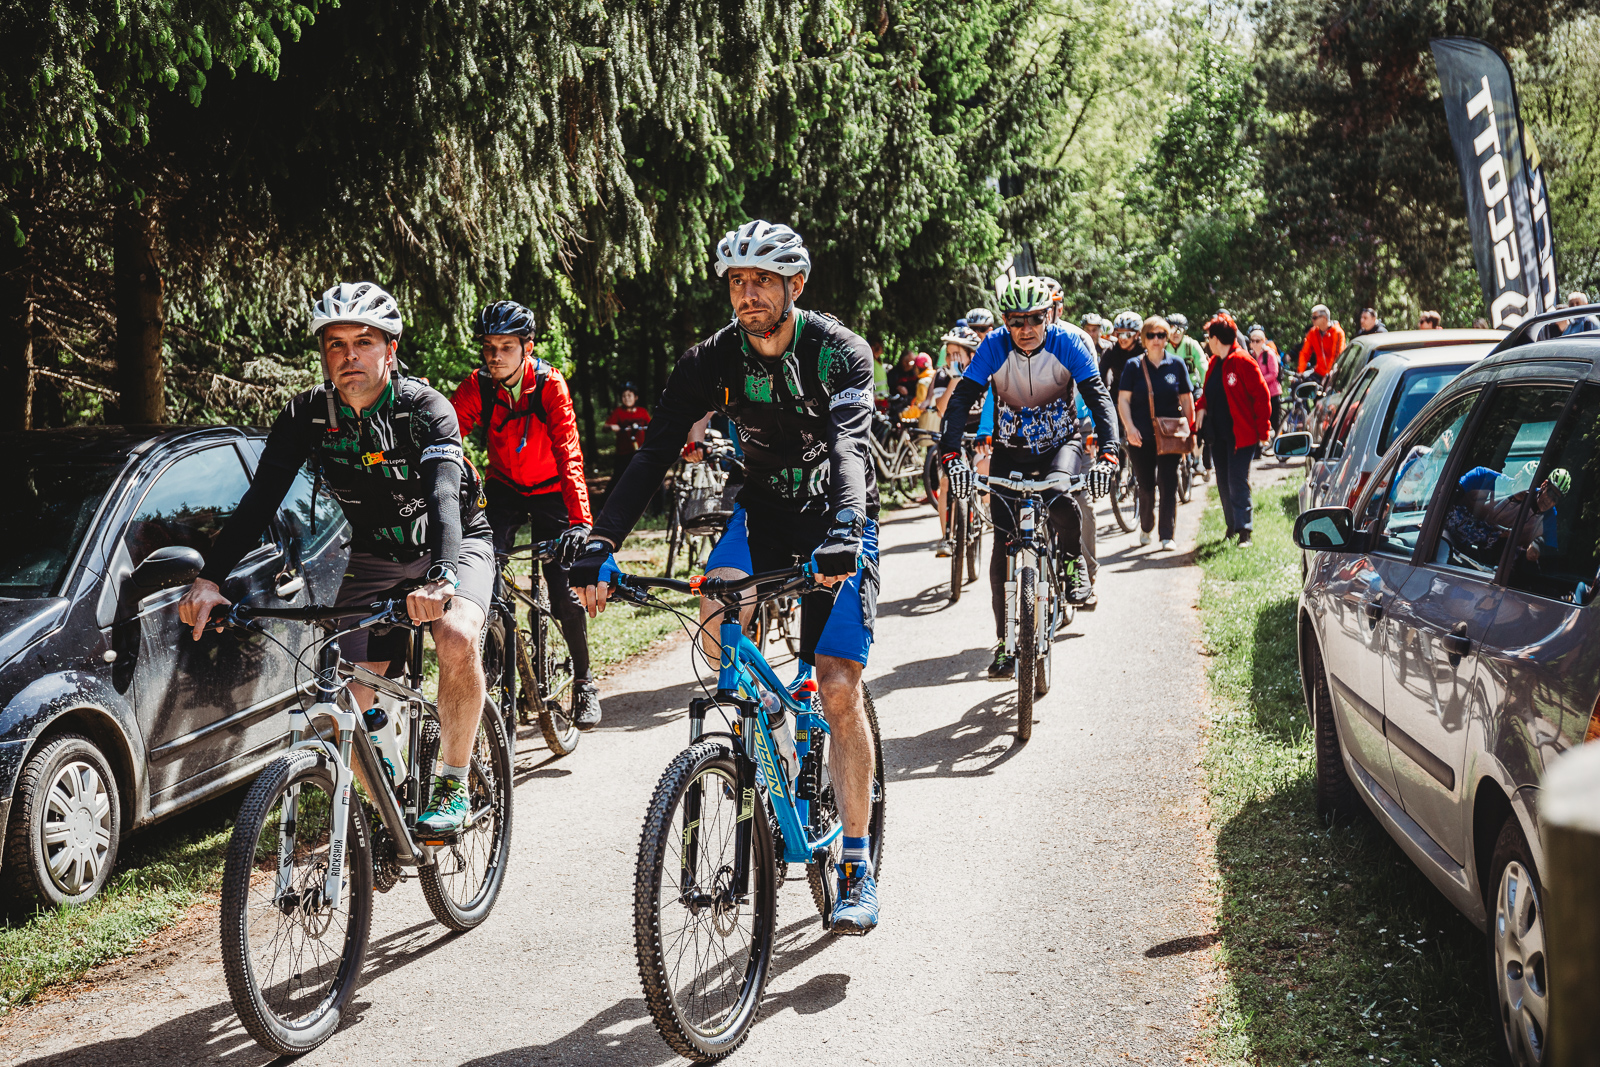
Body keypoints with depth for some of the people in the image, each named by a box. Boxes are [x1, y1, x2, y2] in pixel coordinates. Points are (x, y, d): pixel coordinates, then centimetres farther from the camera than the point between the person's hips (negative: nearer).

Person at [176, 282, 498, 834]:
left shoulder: (426, 410, -24)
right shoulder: (308, 414, -13)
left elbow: (445, 496, -39)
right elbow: (262, 498, -19)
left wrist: (440, 579, -58)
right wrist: (210, 579, -34)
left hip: (453, 545, -3)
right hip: (375, 557, 4)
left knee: (457, 638, -34)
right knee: (344, 704, -10)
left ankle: (453, 784, -15)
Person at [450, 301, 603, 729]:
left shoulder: (549, 384, -22)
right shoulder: (477, 386, -16)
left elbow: (569, 454, -28)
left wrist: (580, 520, -39)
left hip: (549, 493, -2)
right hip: (504, 490, 2)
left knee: (565, 594, -8)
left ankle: (584, 683, 13)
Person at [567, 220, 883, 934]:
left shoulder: (839, 353, -19)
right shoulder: (712, 360, -11)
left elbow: (848, 445, -35)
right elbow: (654, 454, -18)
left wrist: (843, 531, -54)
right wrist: (600, 545, -31)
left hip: (837, 522, -3)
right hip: (764, 508, 3)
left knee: (839, 689, -11)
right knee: (716, 618, -30)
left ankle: (857, 866, 1)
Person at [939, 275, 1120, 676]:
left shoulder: (1066, 342, -19)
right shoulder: (994, 346, -18)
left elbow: (1099, 397, -24)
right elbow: (961, 399, -23)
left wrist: (1108, 454, -39)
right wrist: (952, 454, -38)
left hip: (1060, 442, -1)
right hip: (1011, 450, 1)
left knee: (1059, 500, -34)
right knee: (1004, 548, -5)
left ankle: (1074, 561, -2)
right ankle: (1006, 643, 6)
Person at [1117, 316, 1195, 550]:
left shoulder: (1177, 364, 5)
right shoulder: (1134, 366, 3)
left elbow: (1186, 399, 8)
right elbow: (1123, 400, 1)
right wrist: (1130, 427, -12)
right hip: (1142, 436, 0)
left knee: (1168, 483, -6)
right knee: (1146, 485, 7)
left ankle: (1168, 535, -3)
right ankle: (1146, 527, 30)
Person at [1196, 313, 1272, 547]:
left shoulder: (1243, 361, -13)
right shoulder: (1214, 363, 11)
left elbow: (1261, 396, -12)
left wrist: (1263, 430, -13)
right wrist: (1202, 406, 2)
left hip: (1241, 434, -8)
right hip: (1218, 433, 8)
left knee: (1237, 482, -10)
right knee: (1224, 482, 12)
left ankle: (1244, 531, -7)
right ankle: (1232, 525, 23)